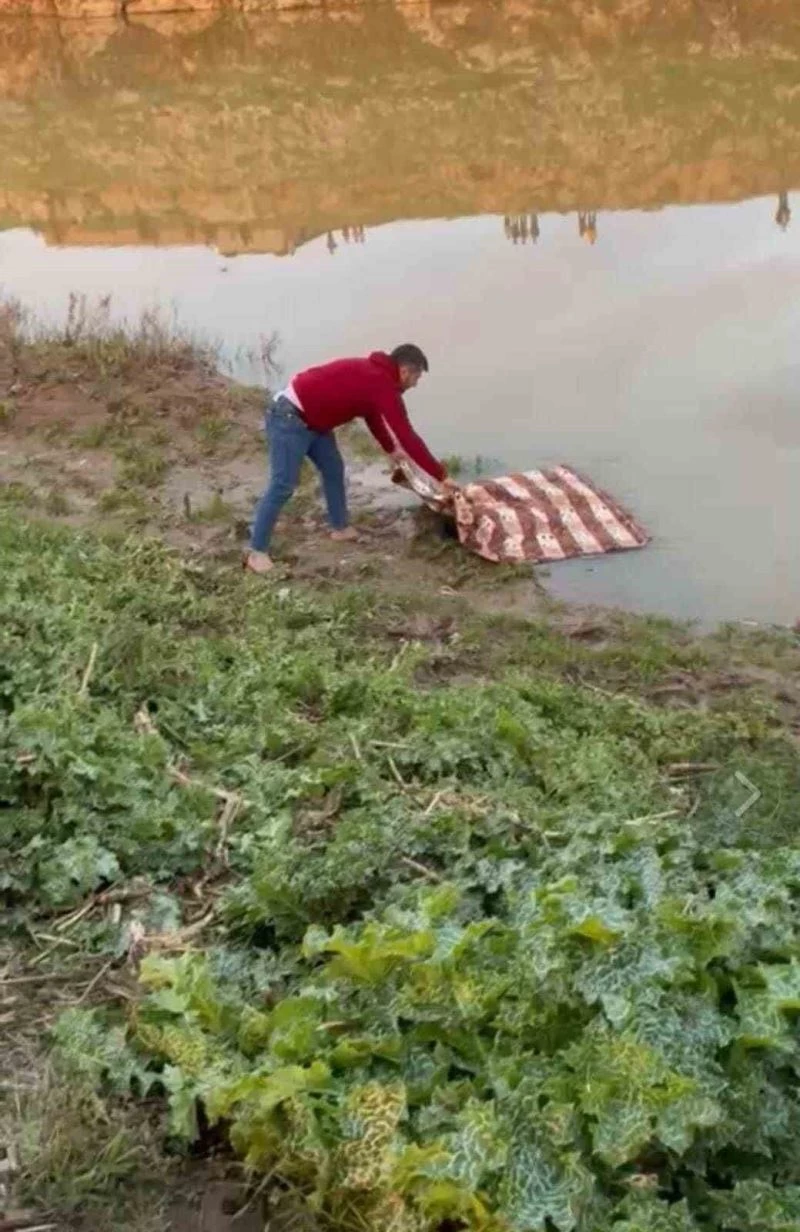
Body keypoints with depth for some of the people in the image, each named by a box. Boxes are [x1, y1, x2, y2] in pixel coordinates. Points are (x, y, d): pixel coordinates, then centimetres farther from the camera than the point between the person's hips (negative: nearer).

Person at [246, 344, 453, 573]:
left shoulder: (374, 374, 12)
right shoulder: (383, 386, -18)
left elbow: (372, 417, 31)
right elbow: (408, 437, -20)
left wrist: (391, 449, 36)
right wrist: (441, 476, -15)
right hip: (290, 417, -10)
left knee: (333, 470, 18)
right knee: (283, 486, -10)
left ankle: (340, 528, 33)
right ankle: (257, 552, -4)